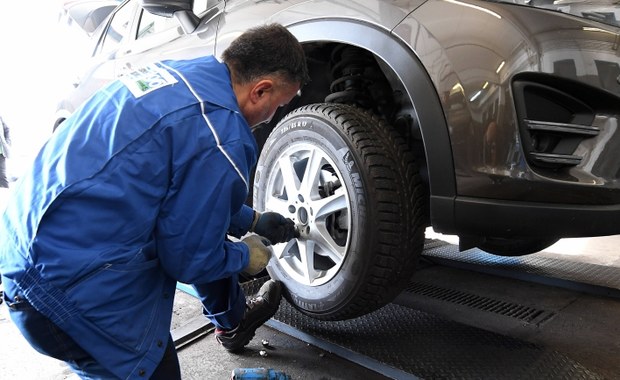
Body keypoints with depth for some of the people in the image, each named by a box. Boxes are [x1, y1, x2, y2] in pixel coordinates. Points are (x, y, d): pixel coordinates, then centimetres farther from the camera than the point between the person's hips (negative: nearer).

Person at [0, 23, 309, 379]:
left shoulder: (180, 72, 4)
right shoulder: (220, 137, -23)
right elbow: (188, 259, -13)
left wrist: (253, 221, 25)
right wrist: (247, 256, 6)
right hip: (69, 288, -10)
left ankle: (233, 322, 44)